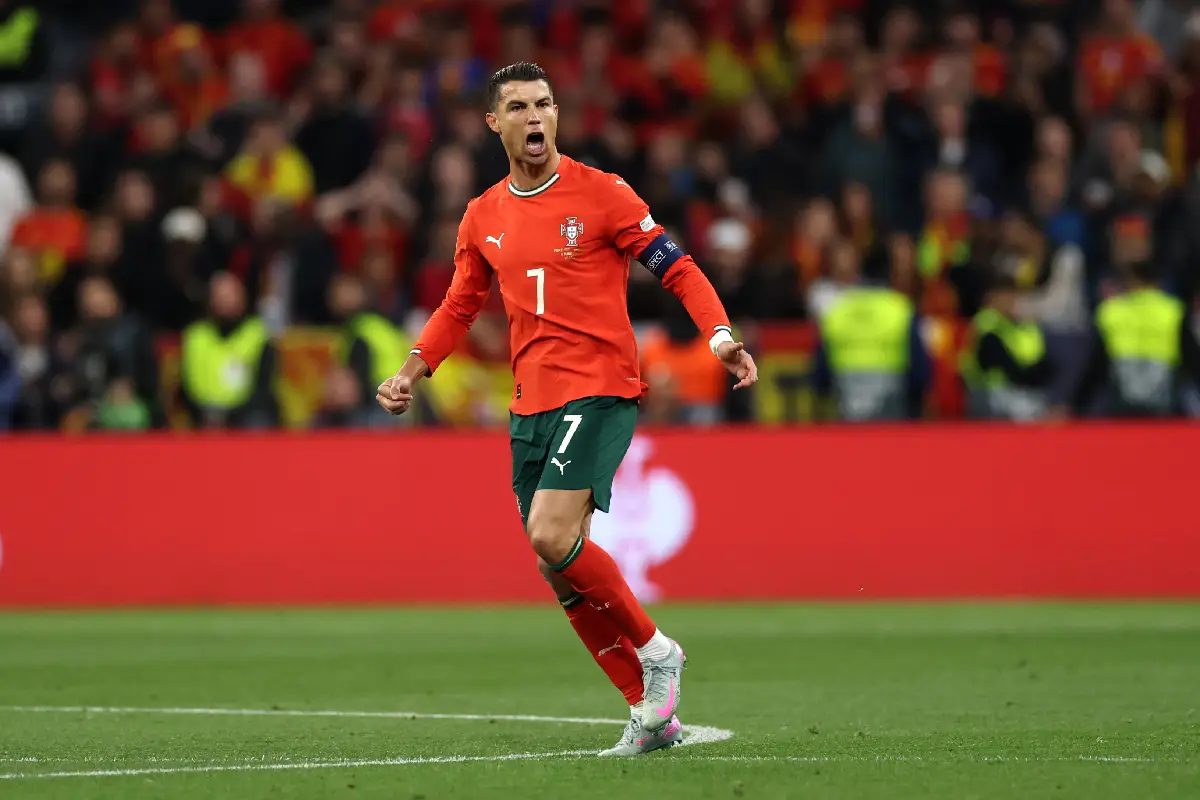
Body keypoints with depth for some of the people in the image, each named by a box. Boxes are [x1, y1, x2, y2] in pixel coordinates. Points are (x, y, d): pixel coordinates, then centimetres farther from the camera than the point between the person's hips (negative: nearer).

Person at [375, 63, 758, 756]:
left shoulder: (601, 194, -4)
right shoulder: (483, 219, 12)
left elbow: (677, 268, -3)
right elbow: (460, 307, 24)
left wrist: (720, 336, -18)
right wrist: (412, 372, 9)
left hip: (601, 387, -6)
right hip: (531, 403, 6)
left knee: (553, 536, -23)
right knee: (558, 567, 3)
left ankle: (655, 650, -3)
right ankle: (650, 710, 12)